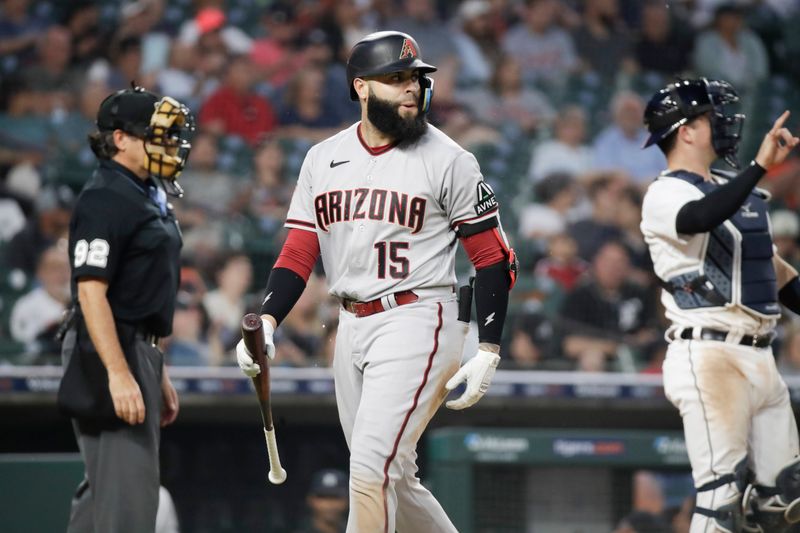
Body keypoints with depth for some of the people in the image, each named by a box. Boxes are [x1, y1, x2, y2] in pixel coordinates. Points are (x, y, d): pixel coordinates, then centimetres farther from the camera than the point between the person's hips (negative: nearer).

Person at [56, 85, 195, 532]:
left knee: (105, 489, 15)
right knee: (129, 492, -12)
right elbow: (91, 291, -22)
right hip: (110, 354, -10)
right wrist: (119, 373, -28)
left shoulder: (150, 197, 17)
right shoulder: (105, 199, -14)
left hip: (140, 351, 10)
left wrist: (158, 374, 23)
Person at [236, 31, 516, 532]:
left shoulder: (448, 160, -5)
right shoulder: (323, 160, 9)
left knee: (371, 470, -16)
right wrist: (266, 323, -8)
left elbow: (494, 259, -3)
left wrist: (488, 351, -10)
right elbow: (298, 255, 9)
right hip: (351, 328, 6)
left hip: (417, 321, -6)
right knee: (395, 478, 12)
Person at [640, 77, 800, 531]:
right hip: (709, 355, -8)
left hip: (760, 357, 9)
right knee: (722, 492, -14)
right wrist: (760, 166, -38)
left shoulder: (732, 188, 20)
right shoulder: (666, 194, -7)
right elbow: (701, 218, -31)